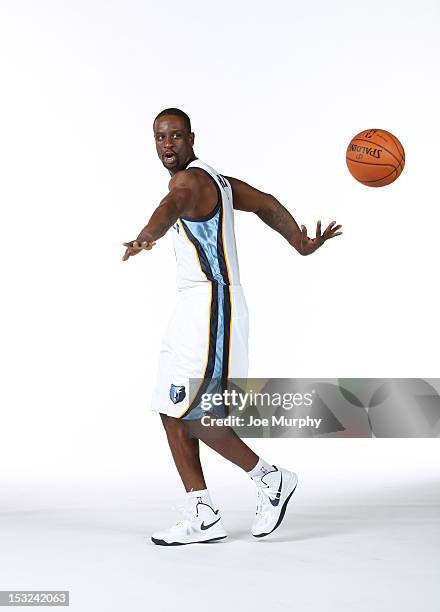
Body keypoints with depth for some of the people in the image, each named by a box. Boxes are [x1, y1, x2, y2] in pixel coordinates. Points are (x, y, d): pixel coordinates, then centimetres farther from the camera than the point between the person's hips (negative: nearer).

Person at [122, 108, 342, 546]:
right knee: (173, 411, 8)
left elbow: (173, 206, -37)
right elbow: (266, 204, 26)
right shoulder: (211, 178, 19)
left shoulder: (191, 179, -13)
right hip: (196, 308, 10)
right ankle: (202, 517, 12)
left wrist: (145, 238, -58)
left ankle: (270, 479, 6)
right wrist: (302, 246, 32)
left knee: (191, 414, -10)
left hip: (212, 306, -10)